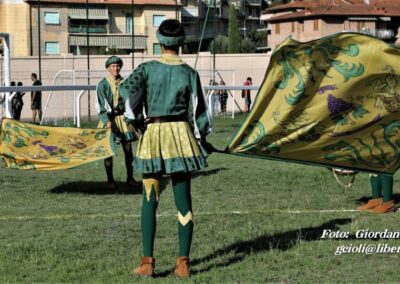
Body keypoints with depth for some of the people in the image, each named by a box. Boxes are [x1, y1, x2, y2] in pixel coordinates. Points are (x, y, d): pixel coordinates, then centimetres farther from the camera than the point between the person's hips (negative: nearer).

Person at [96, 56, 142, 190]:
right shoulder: (103, 84, -6)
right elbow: (101, 105, -11)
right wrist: (107, 121, -24)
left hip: (123, 119, 3)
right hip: (109, 119, -3)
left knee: (128, 150, 6)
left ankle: (130, 178, 17)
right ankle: (110, 180, 11)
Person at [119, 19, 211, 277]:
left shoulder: (147, 69, -2)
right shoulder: (190, 74, 0)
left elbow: (128, 90, -15)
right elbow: (198, 111, 1)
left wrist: (135, 118, 0)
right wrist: (202, 137, 16)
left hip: (153, 134, 0)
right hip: (181, 133, 1)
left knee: (150, 201, 7)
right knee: (184, 201, 6)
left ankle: (148, 262, 4)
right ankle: (183, 262, 6)